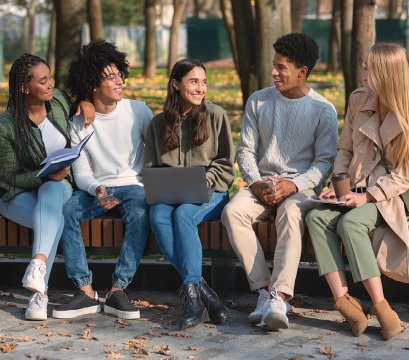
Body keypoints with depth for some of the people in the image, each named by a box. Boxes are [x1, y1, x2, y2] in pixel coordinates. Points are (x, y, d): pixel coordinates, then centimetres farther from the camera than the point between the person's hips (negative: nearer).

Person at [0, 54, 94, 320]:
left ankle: (38, 265, -54)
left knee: (50, 192, -37)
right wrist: (46, 175, -28)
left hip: (59, 185, 2)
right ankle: (40, 292, -35)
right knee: (55, 219, -33)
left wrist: (86, 103, -3)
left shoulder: (60, 101, -4)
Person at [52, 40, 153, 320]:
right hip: (96, 189, 1)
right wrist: (96, 190, -23)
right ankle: (86, 291, -29)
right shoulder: (79, 125, 3)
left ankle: (118, 290, -31)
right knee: (65, 210, -29)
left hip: (134, 186, -1)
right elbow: (81, 173, 0)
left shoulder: (138, 111, 2)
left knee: (140, 215, -36)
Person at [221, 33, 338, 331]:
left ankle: (280, 297, -51)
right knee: (233, 211, -30)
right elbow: (245, 150, 9)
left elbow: (325, 161, -2)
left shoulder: (323, 110, 0)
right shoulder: (258, 102, 9)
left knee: (291, 214, -39)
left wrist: (293, 186, -18)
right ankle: (265, 289, -30)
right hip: (261, 183, 3)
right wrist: (256, 184, -10)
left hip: (302, 186, -3)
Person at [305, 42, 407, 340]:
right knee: (317, 217, -25)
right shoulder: (358, 100, 6)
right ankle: (344, 301, -33)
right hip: (356, 190, 5)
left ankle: (380, 306, -32)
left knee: (350, 223, -34)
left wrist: (367, 196, -19)